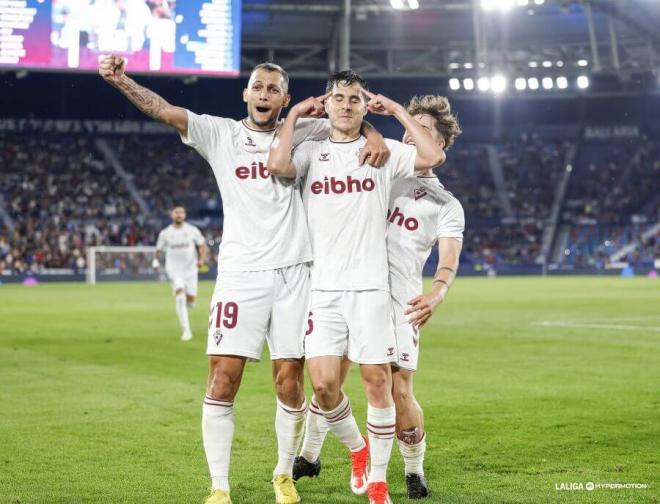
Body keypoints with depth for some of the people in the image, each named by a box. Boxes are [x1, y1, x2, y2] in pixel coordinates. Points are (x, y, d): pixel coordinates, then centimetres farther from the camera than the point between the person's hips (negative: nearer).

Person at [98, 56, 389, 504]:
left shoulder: (298, 134, 10)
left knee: (290, 383, 3)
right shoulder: (220, 134, 6)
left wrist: (373, 135, -3)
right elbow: (164, 110, -4)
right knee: (222, 380, -8)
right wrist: (121, 80, -19)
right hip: (240, 274, -1)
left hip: (293, 274, 1)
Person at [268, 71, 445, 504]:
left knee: (378, 382, -2)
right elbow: (277, 164, -14)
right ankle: (357, 448, 21)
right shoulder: (310, 152, 8)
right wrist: (294, 114, -1)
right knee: (323, 382, -8)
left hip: (371, 286, 0)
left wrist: (397, 110, -1)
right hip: (322, 287, 0)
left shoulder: (383, 152, 7)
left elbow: (434, 156, -9)